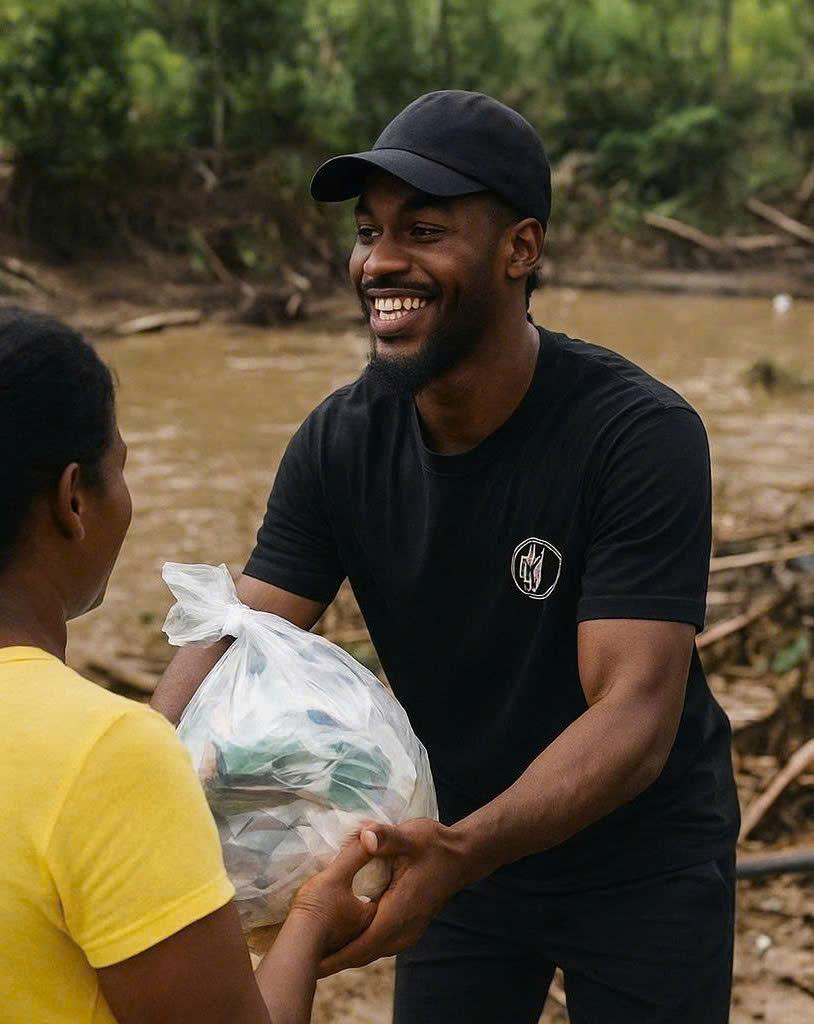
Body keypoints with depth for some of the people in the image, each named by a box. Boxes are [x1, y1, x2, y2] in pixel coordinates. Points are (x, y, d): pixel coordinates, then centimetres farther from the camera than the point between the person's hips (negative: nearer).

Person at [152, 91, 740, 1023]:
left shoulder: (641, 437, -27)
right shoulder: (340, 441, -12)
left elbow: (636, 710, -32)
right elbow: (233, 648, -15)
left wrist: (461, 852, -49)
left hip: (642, 863, -4)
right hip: (457, 848, 4)